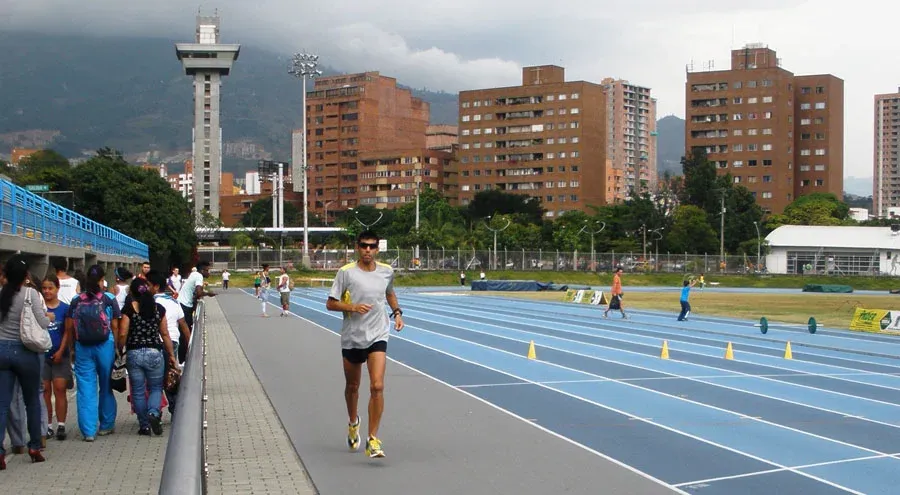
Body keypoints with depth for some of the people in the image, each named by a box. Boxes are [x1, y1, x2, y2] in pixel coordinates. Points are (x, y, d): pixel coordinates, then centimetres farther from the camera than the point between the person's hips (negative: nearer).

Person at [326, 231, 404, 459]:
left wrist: (397, 312, 10)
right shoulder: (346, 272, -6)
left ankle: (373, 440, -9)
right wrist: (352, 307, -20)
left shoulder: (387, 271, 3)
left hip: (377, 336, 0)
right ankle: (353, 422, 46)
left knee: (377, 386, -15)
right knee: (352, 386, 16)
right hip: (351, 337, 0)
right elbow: (330, 303, -4)